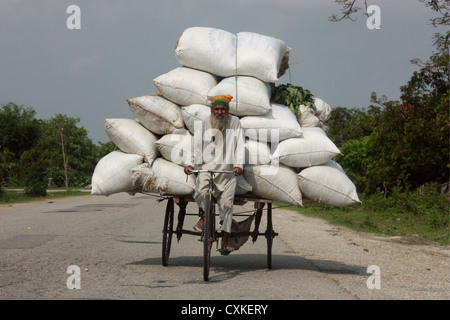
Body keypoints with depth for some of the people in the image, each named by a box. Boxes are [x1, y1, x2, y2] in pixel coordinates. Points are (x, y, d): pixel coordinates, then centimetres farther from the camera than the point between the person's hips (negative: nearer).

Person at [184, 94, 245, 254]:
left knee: (227, 204, -1)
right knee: (200, 194, -26)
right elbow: (195, 145, -3)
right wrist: (189, 163, -18)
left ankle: (224, 242, 7)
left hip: (227, 170, 1)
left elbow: (240, 146, 2)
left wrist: (238, 165, -12)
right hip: (206, 167, -1)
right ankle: (203, 216, 8)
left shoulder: (235, 123, 6)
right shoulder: (204, 124, 4)